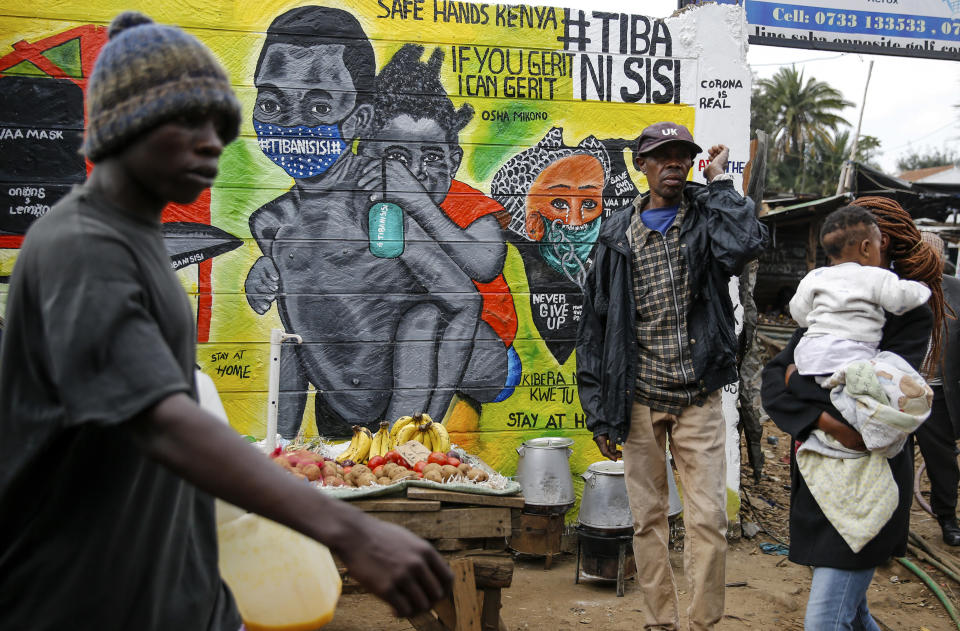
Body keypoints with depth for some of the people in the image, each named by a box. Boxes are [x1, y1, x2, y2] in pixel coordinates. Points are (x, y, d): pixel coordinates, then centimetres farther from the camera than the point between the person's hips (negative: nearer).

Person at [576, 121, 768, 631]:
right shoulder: (617, 235, 6)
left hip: (698, 400, -1)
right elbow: (595, 325, 7)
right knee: (648, 520, 7)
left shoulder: (708, 216, 5)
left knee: (708, 520, -2)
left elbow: (746, 243, -22)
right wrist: (598, 411, 3)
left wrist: (719, 181, -7)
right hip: (639, 400, 1)